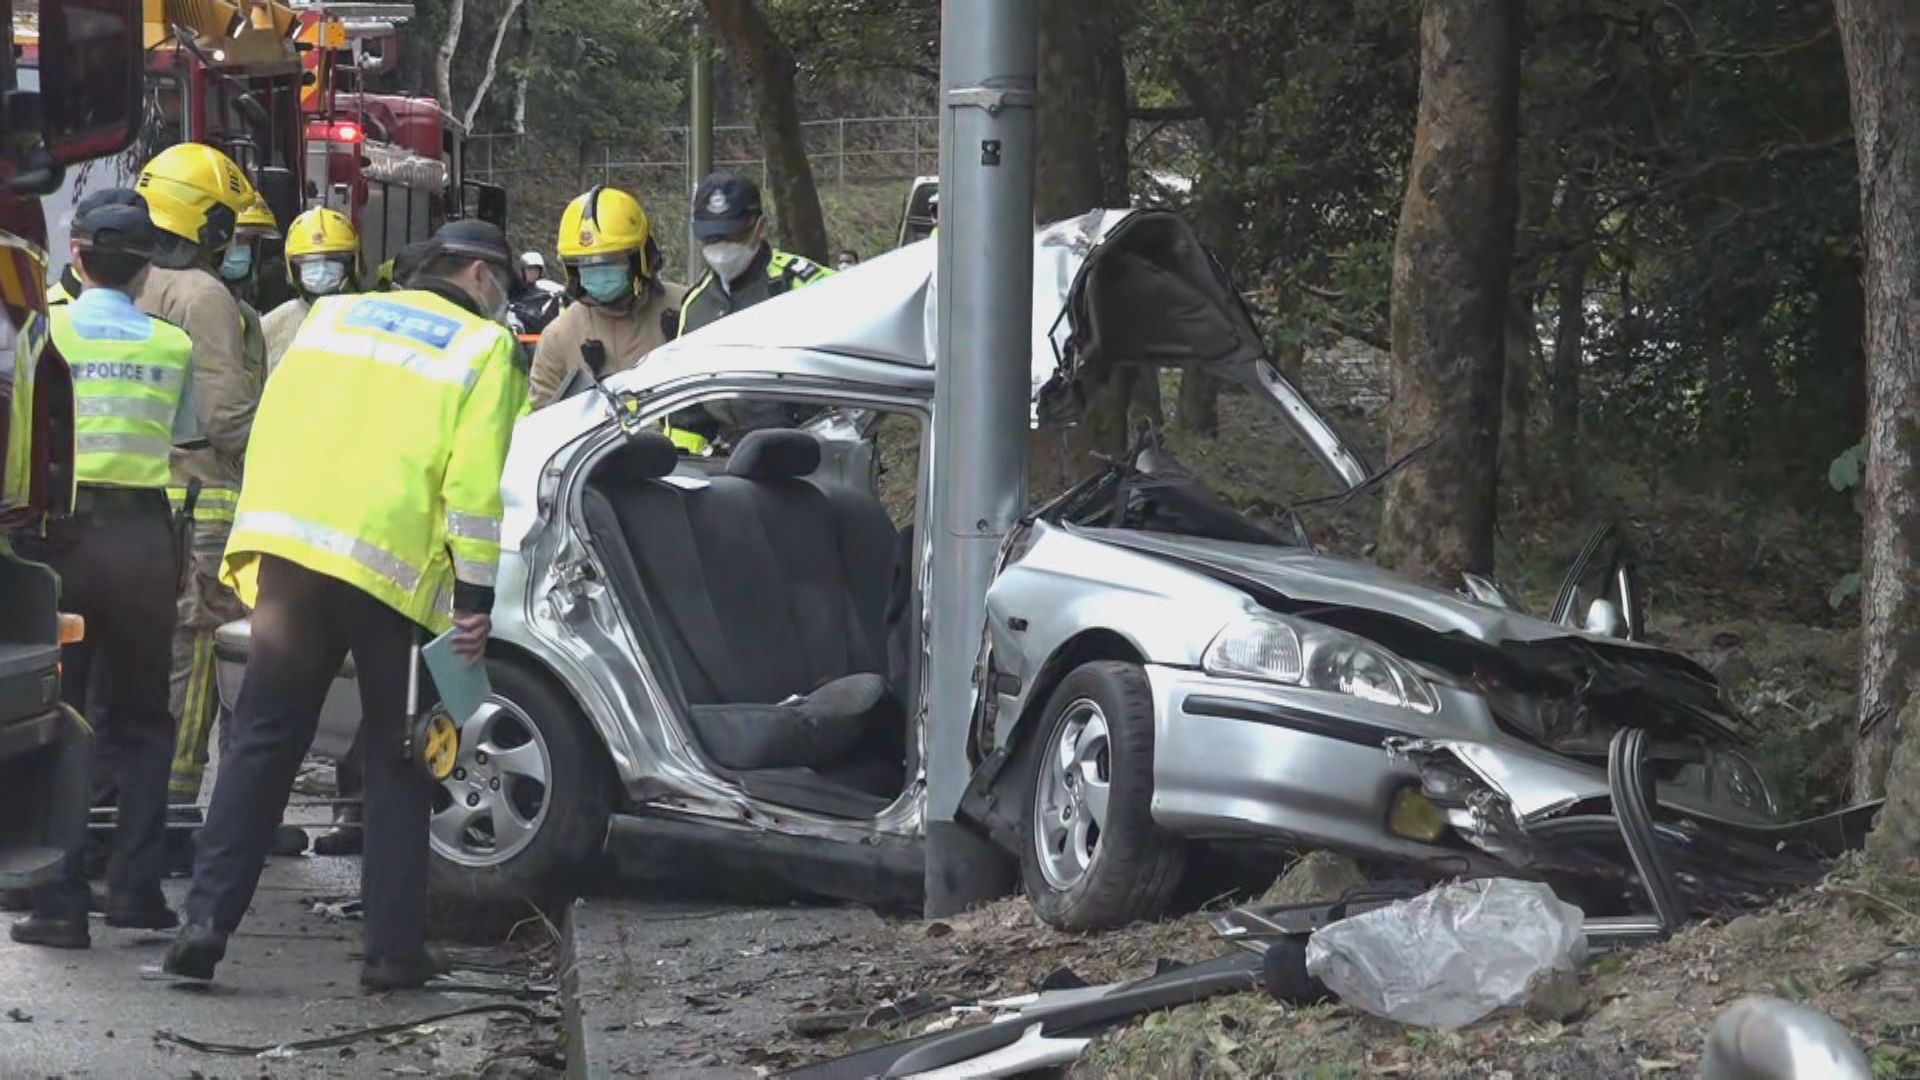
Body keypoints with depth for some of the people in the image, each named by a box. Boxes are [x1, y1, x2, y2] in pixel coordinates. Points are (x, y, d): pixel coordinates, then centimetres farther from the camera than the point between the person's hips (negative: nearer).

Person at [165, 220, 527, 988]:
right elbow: (475, 483, -5)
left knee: (262, 742, 7)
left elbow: (270, 430, 17)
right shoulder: (483, 348, 6)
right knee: (398, 759, 8)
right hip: (394, 564, -3)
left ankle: (207, 919, -4)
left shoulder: (333, 316, 20)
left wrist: (257, 540, 19)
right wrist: (477, 597, -4)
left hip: (286, 549, 4)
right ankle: (394, 947, 7)